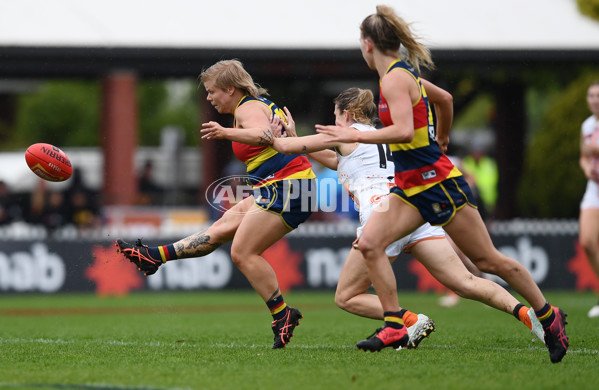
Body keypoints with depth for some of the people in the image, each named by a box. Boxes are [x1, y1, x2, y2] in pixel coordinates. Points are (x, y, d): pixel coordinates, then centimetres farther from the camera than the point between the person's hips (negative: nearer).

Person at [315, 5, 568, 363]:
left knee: (487, 259, 1)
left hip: (438, 182, -9)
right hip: (410, 187, 9)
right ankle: (395, 327, -8)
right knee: (370, 242, -8)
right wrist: (443, 136, 44)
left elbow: (404, 131, -30)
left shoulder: (394, 78, -17)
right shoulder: (406, 72, 11)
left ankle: (549, 316, 15)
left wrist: (355, 136, -25)